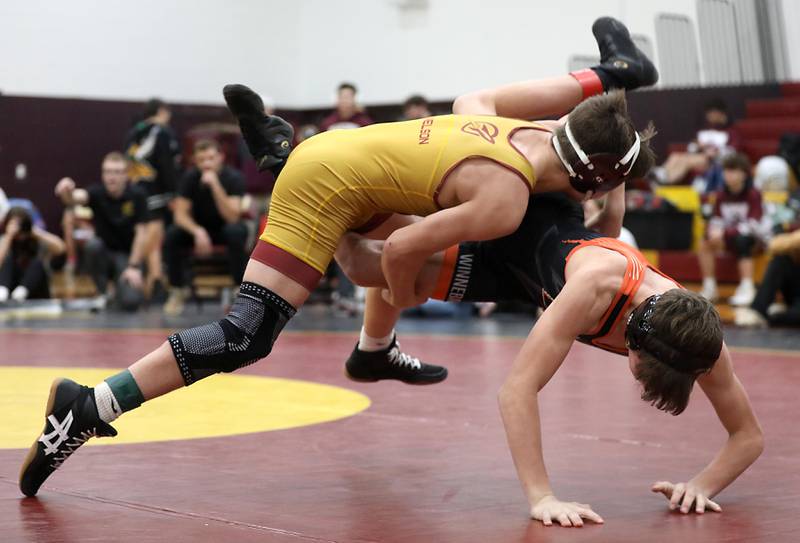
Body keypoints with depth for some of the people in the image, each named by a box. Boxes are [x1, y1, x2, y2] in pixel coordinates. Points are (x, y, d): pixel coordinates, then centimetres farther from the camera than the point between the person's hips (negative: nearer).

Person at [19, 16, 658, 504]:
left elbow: (474, 100, 23)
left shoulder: (520, 127, 2)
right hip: (327, 186, -9)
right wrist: (403, 296, -4)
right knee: (246, 337, -15)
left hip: (339, 147, 9)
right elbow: (402, 249, -24)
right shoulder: (507, 201, -23)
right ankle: (88, 409, -18)